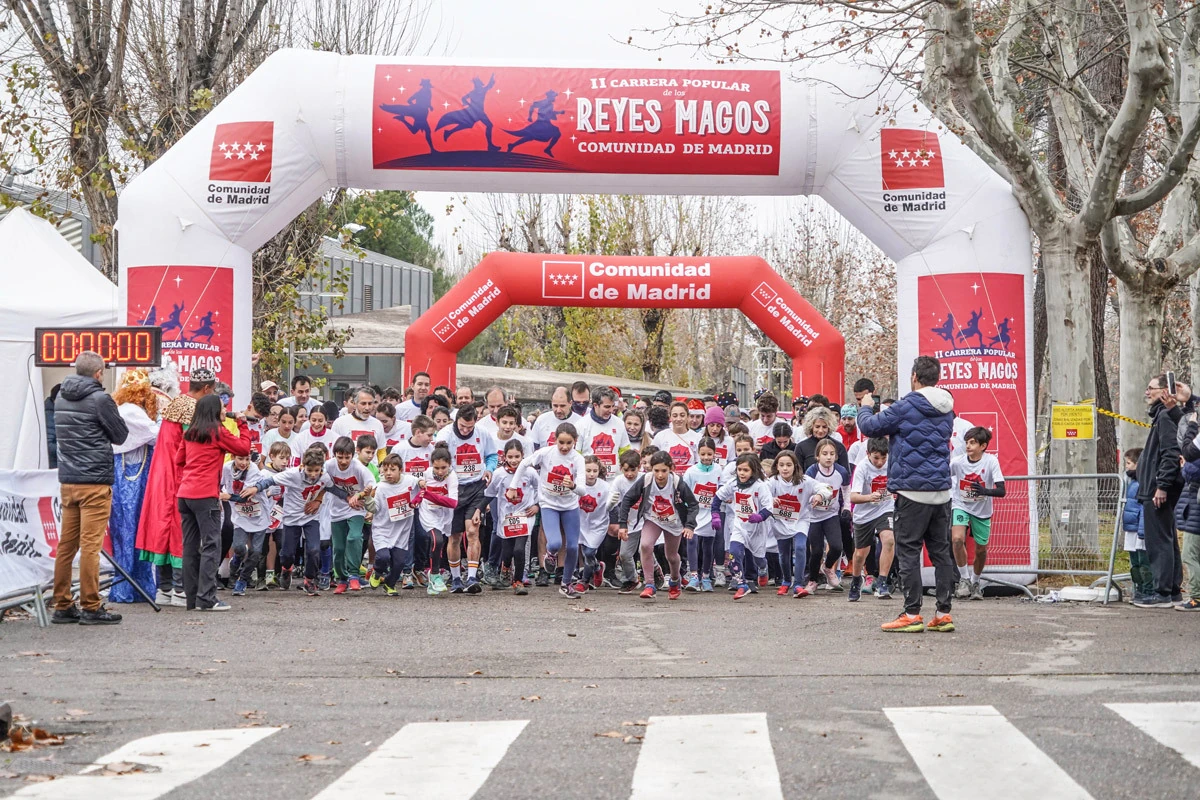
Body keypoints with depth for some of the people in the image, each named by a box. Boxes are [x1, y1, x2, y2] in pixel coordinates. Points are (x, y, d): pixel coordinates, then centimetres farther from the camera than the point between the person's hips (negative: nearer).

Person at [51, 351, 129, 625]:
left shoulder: (61, 398, 12)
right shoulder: (99, 399, -10)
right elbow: (121, 435, -2)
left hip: (67, 480, 7)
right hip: (95, 481, -7)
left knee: (66, 544, 9)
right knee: (90, 545, -5)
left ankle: (62, 606, 13)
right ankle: (91, 608, -3)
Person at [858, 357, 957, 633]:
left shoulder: (907, 407, -12)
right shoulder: (947, 410, 11)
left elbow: (870, 426, -4)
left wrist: (865, 407, 17)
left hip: (913, 490, -7)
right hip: (942, 489, 7)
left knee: (908, 551, -1)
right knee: (941, 551, 9)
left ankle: (912, 613, -2)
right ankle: (944, 613, 10)